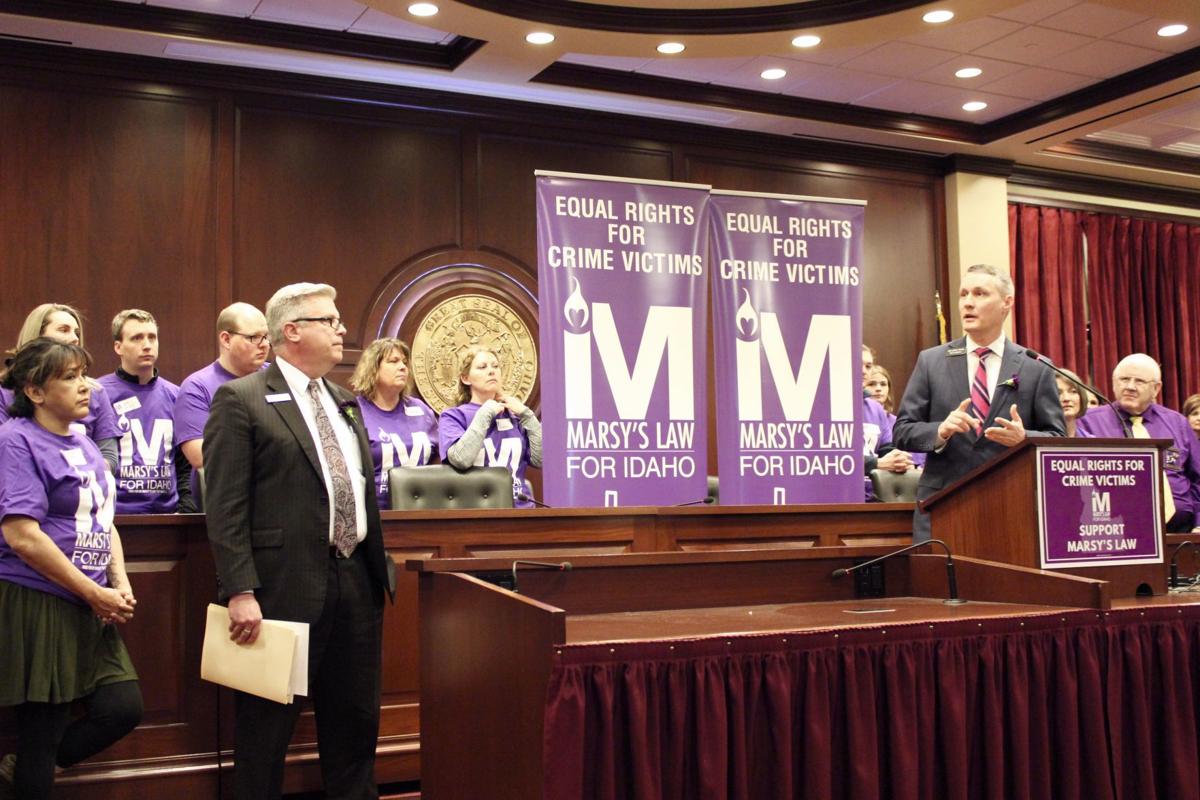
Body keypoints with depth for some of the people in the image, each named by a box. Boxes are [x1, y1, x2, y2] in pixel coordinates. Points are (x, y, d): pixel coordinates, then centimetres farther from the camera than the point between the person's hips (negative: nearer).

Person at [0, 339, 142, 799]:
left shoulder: (83, 444, 13)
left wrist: (120, 584, 0)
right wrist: (97, 594, -16)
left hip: (89, 609, 8)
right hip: (38, 606, -8)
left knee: (124, 709, 5)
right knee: (42, 734, 2)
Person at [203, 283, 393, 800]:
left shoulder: (344, 402, 15)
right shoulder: (241, 400, -7)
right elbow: (225, 507, -12)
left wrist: (379, 569, 17)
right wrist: (240, 592, -19)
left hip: (356, 582, 7)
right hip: (284, 585, -7)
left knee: (355, 720, 16)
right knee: (267, 728, 6)